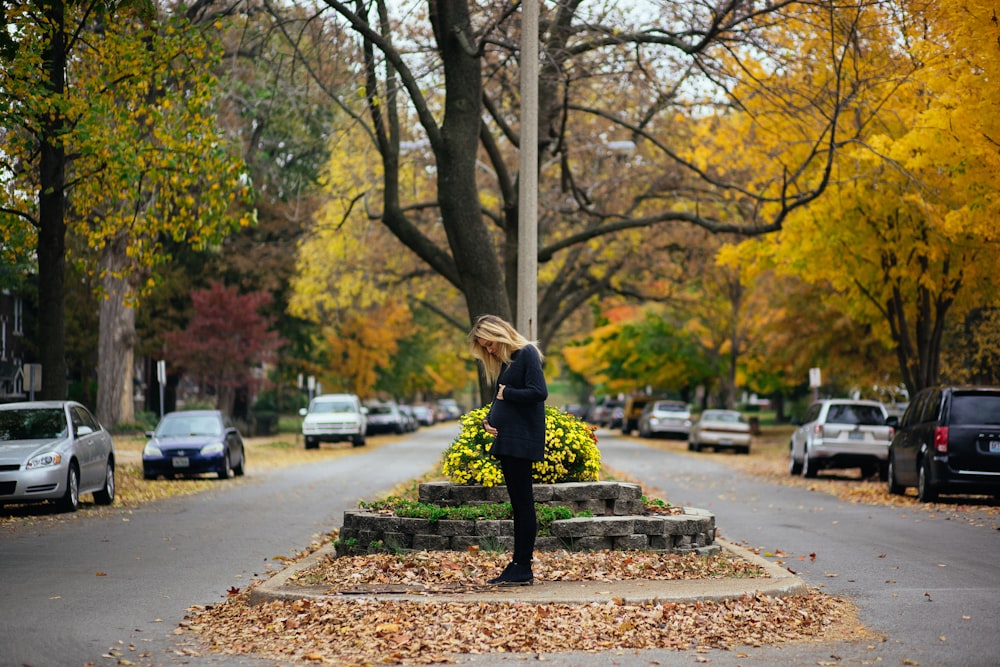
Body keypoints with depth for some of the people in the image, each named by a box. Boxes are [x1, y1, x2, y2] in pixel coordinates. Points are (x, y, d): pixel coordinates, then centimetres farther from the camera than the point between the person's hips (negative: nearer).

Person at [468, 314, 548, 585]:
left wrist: (507, 393, -9)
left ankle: (523, 569, -4)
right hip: (506, 439, 9)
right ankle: (518, 565, 11)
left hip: (522, 440, -9)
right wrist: (488, 420, 3)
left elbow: (539, 392, -19)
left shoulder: (527, 353, -9)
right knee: (518, 503, 9)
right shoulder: (504, 360, 18)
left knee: (523, 502, -6)